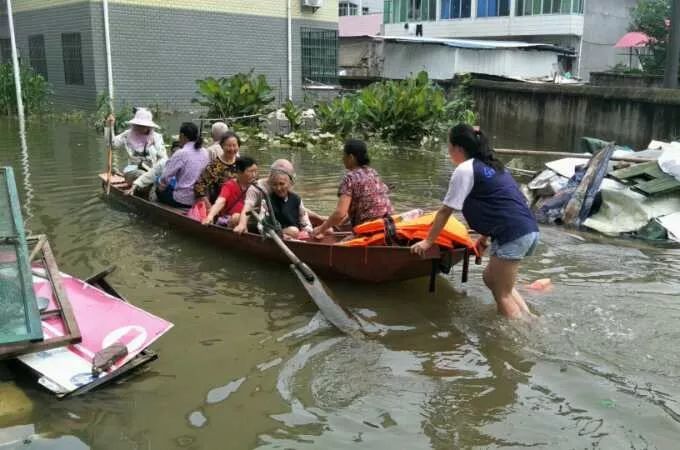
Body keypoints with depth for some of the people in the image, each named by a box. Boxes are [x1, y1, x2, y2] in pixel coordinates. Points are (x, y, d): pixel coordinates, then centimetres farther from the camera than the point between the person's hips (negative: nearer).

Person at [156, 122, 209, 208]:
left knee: (159, 190, 20)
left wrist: (161, 184, 10)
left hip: (183, 201, -6)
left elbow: (166, 176, -12)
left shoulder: (181, 153, -15)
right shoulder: (205, 153, 3)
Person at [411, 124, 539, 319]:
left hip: (514, 235, -9)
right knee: (492, 279, 22)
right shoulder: (489, 165, 21)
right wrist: (485, 237, 25)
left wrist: (428, 241, 7)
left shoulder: (464, 170, -5)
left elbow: (445, 210, -1)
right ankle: (529, 320, 23)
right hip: (529, 230, 9)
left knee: (502, 293, 4)